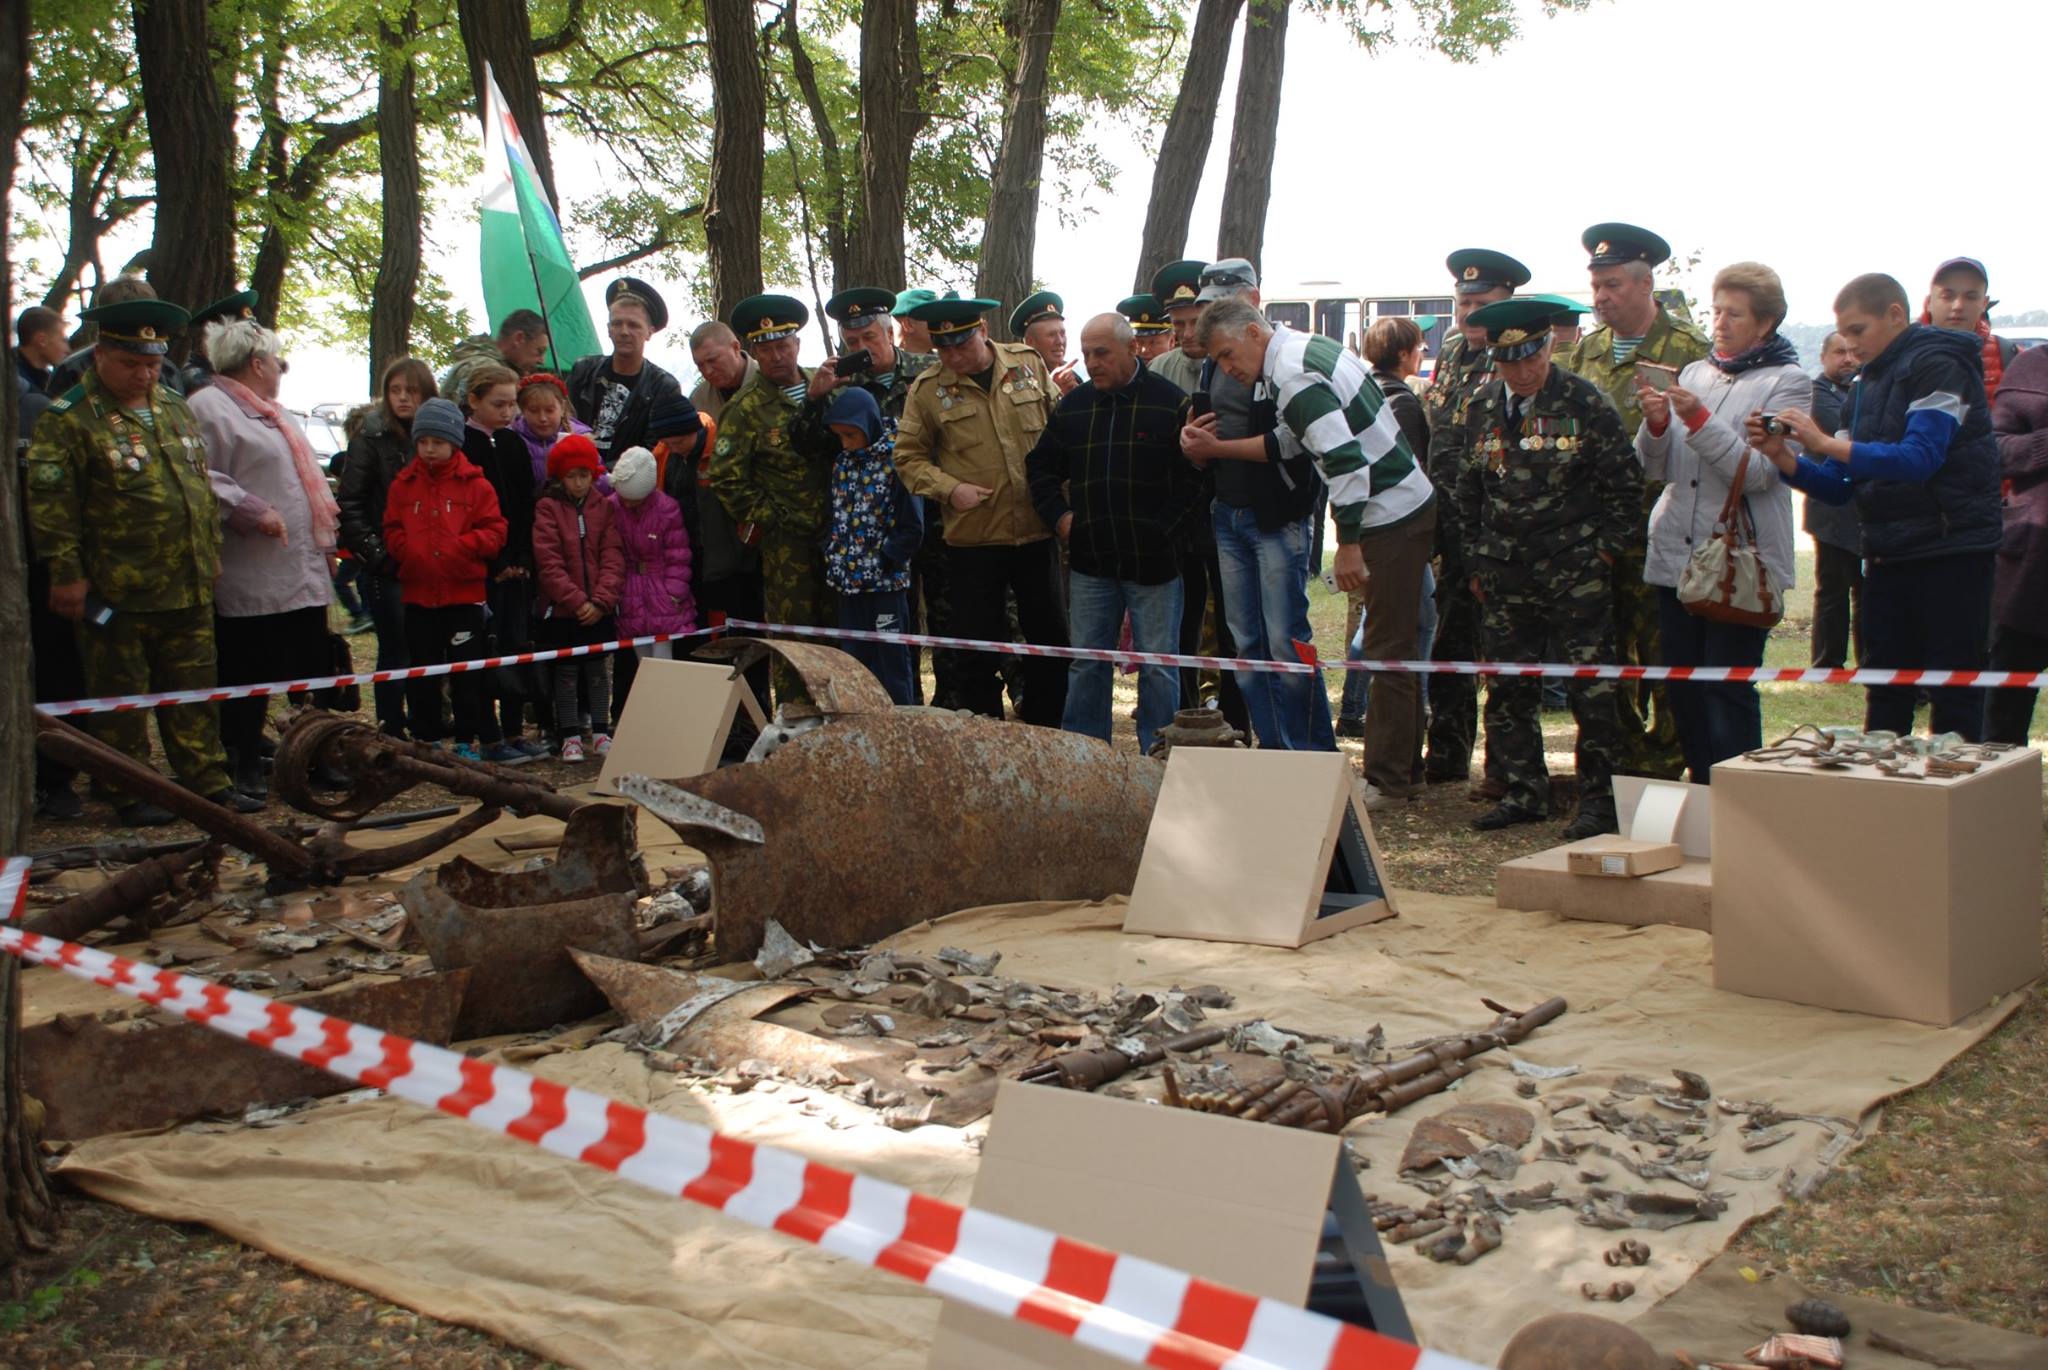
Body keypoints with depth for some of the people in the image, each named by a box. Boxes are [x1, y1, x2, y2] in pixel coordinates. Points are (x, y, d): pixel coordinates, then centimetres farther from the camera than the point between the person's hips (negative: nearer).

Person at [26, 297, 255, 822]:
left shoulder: (176, 410, 13)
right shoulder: (68, 420, -8)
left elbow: (203, 489, 21)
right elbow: (51, 505, -11)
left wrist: (210, 555, 19)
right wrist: (67, 575, -14)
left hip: (188, 590, 6)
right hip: (116, 595, -6)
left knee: (194, 692, 11)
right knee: (122, 700, 5)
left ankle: (206, 783, 19)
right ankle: (133, 795, 14)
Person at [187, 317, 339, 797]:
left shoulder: (270, 413, 23)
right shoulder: (208, 407, -9)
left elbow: (300, 474, 30)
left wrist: (325, 513, 18)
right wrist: (252, 511, -22)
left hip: (304, 573, 10)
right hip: (252, 580, -9)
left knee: (314, 671, 12)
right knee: (248, 676, -2)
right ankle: (243, 770, 6)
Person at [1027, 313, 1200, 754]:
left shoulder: (1171, 403, -5)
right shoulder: (1073, 405, 8)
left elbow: (1194, 479, -6)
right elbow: (1041, 466, 19)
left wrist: (1162, 531, -12)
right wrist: (1058, 515, 4)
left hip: (1153, 561, -4)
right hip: (1090, 560, 4)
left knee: (1157, 666, 4)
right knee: (1085, 663, 9)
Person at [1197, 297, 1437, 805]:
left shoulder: (1292, 378, -19)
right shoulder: (1307, 346, 11)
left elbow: (1345, 459, -27)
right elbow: (1291, 442, 16)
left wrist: (1348, 544, -23)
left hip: (1392, 518, -10)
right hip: (1412, 502, 10)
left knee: (1387, 650, -5)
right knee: (1391, 647, 15)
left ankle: (1386, 779, 2)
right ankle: (1404, 767, 23)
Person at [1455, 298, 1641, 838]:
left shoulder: (1585, 403, -5)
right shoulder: (1482, 408, 8)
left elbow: (1625, 483, -1)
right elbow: (1469, 491, 16)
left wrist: (1607, 550, -4)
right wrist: (1477, 562, 13)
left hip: (1576, 573, -4)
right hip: (1506, 577, 5)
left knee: (1591, 689, -3)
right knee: (1508, 687, 7)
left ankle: (1599, 801, 7)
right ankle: (1525, 791, 20)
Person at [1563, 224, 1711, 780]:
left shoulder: (1689, 349, -4)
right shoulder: (1587, 350, 14)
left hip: (1658, 529, -6)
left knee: (1663, 653, 0)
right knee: (1607, 652, 11)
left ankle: (1666, 763, 10)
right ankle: (1619, 760, 22)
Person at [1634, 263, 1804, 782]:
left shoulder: (1787, 383, -1)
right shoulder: (1693, 374, 14)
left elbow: (1758, 472, -13)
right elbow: (1656, 468, 10)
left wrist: (1698, 419, -20)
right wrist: (1657, 423, -10)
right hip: (1676, 554, 5)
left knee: (1727, 690, -7)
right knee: (1683, 688, 9)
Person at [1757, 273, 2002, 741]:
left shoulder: (1938, 365, -9)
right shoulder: (1864, 386, 14)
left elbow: (1920, 458, -23)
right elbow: (1841, 486, 10)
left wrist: (1827, 444, -25)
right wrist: (1781, 456, -6)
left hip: (1951, 551, -8)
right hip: (1887, 557, 8)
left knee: (1953, 694, -2)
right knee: (1883, 694, 11)